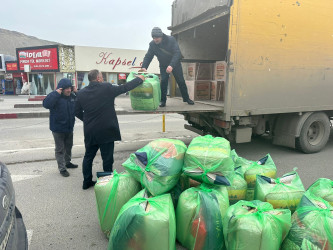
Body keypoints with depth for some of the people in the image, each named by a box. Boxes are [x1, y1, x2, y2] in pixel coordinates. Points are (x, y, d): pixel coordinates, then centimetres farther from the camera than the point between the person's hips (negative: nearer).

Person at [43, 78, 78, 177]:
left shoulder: (72, 96, 2)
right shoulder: (55, 96, -16)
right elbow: (46, 104, -31)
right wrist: (56, 93, -33)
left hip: (69, 127, 7)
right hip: (58, 128, -7)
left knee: (68, 146, 22)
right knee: (60, 149, 3)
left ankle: (67, 162, 42)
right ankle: (62, 168, 12)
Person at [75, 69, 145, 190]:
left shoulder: (81, 93, 2)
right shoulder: (107, 88, -10)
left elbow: (77, 112, 9)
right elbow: (125, 87, 0)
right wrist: (139, 79, 14)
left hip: (90, 132, 5)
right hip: (106, 131, -4)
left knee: (88, 157, 18)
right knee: (107, 158, 6)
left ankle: (87, 182, 28)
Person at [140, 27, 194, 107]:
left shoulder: (171, 40, -25)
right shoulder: (152, 44, -14)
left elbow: (177, 53, -32)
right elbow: (148, 56, -15)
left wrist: (171, 65, -46)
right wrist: (144, 67, -34)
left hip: (175, 64, -2)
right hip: (163, 66, 2)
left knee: (181, 81, 3)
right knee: (163, 81, -12)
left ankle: (186, 98, 19)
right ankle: (162, 100, -1)